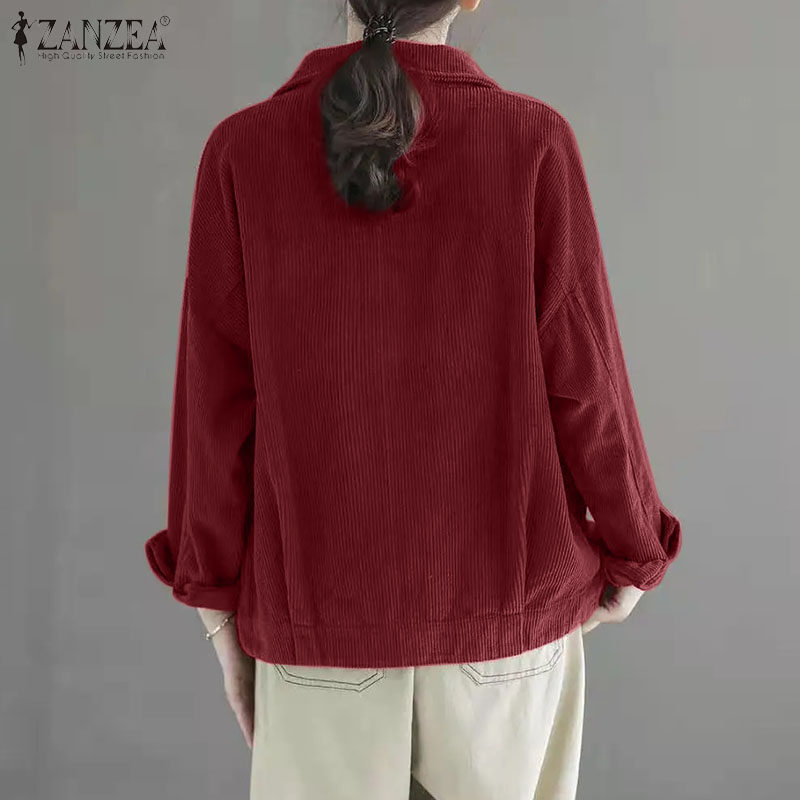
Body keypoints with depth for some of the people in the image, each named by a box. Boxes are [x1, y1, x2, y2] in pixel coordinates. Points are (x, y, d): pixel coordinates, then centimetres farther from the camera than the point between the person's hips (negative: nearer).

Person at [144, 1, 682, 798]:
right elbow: (581, 381, -8)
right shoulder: (533, 141, -10)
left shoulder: (241, 150, -9)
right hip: (504, 598, 0)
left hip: (323, 608, 0)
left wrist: (219, 607, 5)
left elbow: (216, 400, -7)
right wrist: (631, 550, 9)